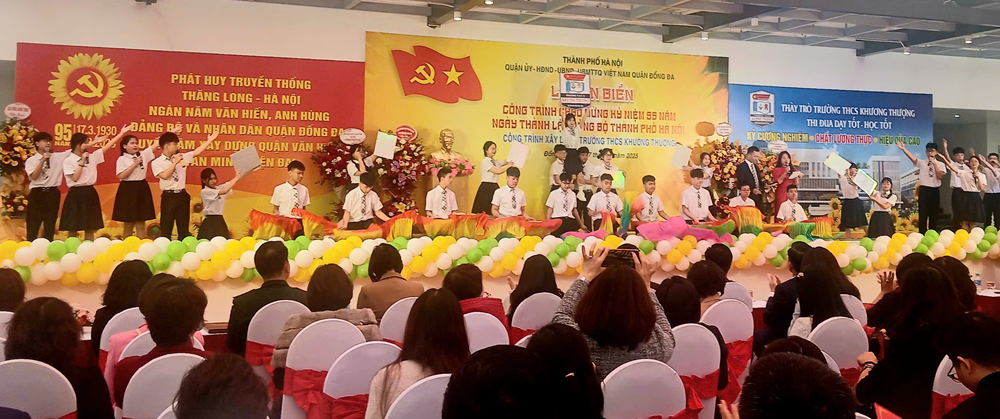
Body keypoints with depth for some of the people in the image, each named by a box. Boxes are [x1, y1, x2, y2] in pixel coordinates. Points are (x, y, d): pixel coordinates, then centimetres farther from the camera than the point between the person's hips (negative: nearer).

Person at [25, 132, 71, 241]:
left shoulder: (58, 157, 4)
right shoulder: (31, 160, 0)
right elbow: (34, 176, -12)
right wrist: (43, 160, -17)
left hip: (52, 194, 2)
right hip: (37, 194, -2)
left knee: (50, 226, 8)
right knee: (33, 226, 1)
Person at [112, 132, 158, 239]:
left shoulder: (143, 155, 5)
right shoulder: (122, 159, -4)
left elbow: (157, 143, 2)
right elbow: (121, 176, -15)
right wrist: (135, 164, -15)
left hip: (142, 190, 3)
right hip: (128, 191, -3)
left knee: (141, 223, 6)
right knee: (128, 224, 4)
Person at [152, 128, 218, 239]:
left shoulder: (182, 157, 8)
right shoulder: (157, 162, -4)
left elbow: (197, 152, 8)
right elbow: (165, 175, -18)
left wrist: (210, 140, 5)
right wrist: (175, 162, -15)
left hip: (182, 195, 4)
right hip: (168, 196, -4)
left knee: (183, 227, 9)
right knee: (166, 228, -1)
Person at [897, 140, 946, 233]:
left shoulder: (940, 164, 4)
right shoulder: (922, 162, 4)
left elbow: (940, 176, -10)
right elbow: (912, 158, -13)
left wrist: (934, 164, -13)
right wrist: (903, 149, -28)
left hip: (935, 191, 1)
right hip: (924, 190, -1)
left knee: (934, 215, 7)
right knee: (922, 214, -2)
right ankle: (922, 235, 1)